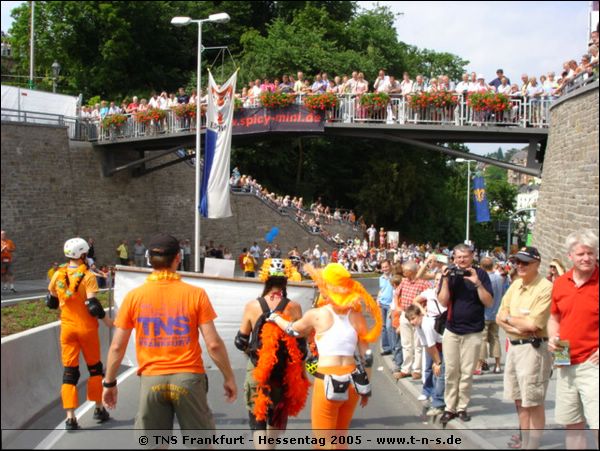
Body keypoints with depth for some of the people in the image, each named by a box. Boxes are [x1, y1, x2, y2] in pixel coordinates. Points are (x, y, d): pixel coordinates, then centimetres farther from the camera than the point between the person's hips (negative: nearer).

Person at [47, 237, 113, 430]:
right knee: (95, 368, 15)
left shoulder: (58, 275, 0)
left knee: (69, 371, 4)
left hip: (67, 327, 3)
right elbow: (93, 306, -18)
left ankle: (70, 416, -4)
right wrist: (107, 321, -5)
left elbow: (51, 302, 9)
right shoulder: (88, 276, -13)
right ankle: (99, 408, 24)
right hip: (86, 328, -3)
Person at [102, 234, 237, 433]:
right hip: (188, 378, -1)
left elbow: (117, 346, 2)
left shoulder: (133, 297, -1)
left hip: (151, 380, 1)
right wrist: (229, 378, 5)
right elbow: (213, 344, -7)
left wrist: (109, 382, 14)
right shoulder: (195, 294, -5)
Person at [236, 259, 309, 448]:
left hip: (257, 371, -1)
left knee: (258, 421, 3)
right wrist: (301, 376, 7)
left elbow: (241, 342, 1)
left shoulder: (252, 306, -7)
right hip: (285, 372, 2)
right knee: (277, 416, 24)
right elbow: (301, 347, -5)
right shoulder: (294, 308, -8)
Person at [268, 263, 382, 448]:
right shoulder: (357, 316, 5)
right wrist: (365, 387, 17)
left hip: (327, 382, -5)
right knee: (340, 439, 21)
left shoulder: (316, 315, -5)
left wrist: (274, 317, 33)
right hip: (351, 382, 5)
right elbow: (366, 357, 6)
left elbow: (292, 330, 14)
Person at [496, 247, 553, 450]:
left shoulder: (545, 288, -16)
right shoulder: (515, 285, 10)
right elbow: (499, 317, 9)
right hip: (514, 346, 8)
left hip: (533, 348, -8)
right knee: (520, 400, 17)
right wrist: (516, 327, -11)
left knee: (533, 403, 0)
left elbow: (532, 324, -22)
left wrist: (508, 318, -6)